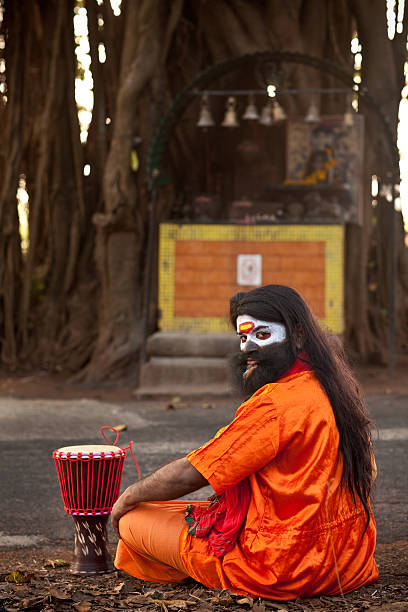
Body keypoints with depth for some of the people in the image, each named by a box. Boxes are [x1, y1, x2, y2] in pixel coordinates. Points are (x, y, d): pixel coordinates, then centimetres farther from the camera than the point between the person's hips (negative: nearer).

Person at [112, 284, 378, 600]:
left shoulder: (276, 404, -23)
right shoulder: (333, 387, 5)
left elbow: (188, 474, -17)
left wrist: (128, 497, 2)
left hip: (282, 569, -10)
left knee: (133, 519, 0)